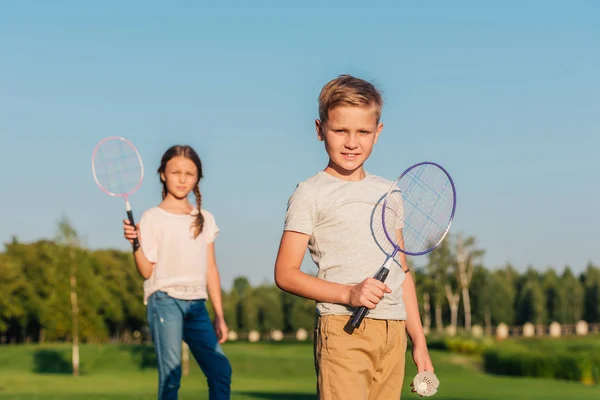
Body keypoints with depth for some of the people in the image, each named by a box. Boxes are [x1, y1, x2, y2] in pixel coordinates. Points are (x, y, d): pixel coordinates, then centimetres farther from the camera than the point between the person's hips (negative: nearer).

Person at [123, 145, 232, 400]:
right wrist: (136, 244, -21)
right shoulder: (152, 218, 2)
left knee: (221, 371, -6)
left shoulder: (205, 219, 13)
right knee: (170, 375, -8)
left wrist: (219, 316, 12)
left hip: (197, 304, 4)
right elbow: (147, 271, -3)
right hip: (165, 301, -4)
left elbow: (211, 271, 15)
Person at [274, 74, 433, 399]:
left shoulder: (388, 193, 17)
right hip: (343, 330, -5)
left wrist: (418, 341, 18)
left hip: (393, 332, 6)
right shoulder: (310, 194, 0)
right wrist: (348, 293, -17)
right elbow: (285, 274, -5)